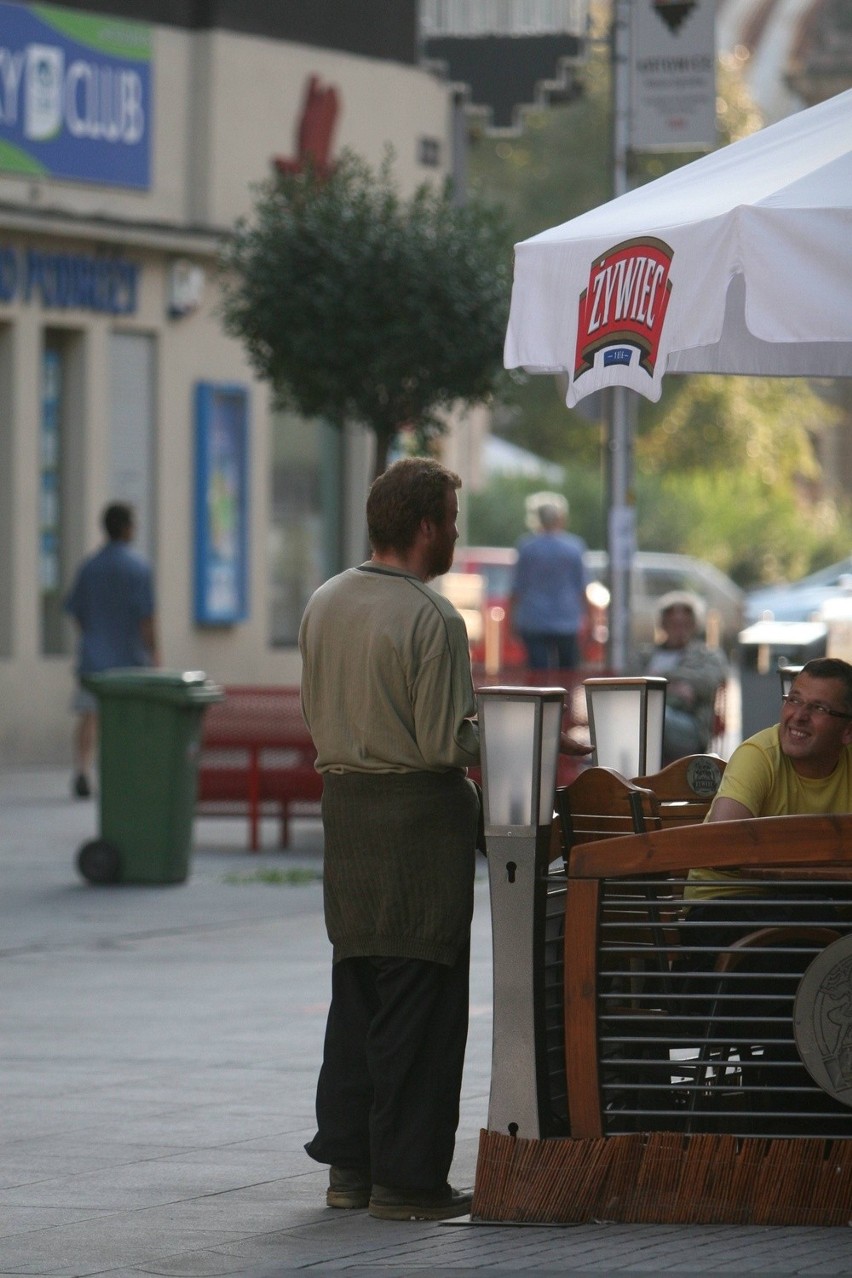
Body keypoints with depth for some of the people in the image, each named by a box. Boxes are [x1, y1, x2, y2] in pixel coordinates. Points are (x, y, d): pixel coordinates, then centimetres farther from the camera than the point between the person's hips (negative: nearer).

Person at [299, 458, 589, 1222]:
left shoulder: (324, 605, 6)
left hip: (343, 800, 8)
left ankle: (348, 1162, 19)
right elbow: (448, 743, -18)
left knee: (355, 987, 15)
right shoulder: (432, 620, -17)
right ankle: (407, 1179, 0)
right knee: (419, 997, -2)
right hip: (421, 812, -8)